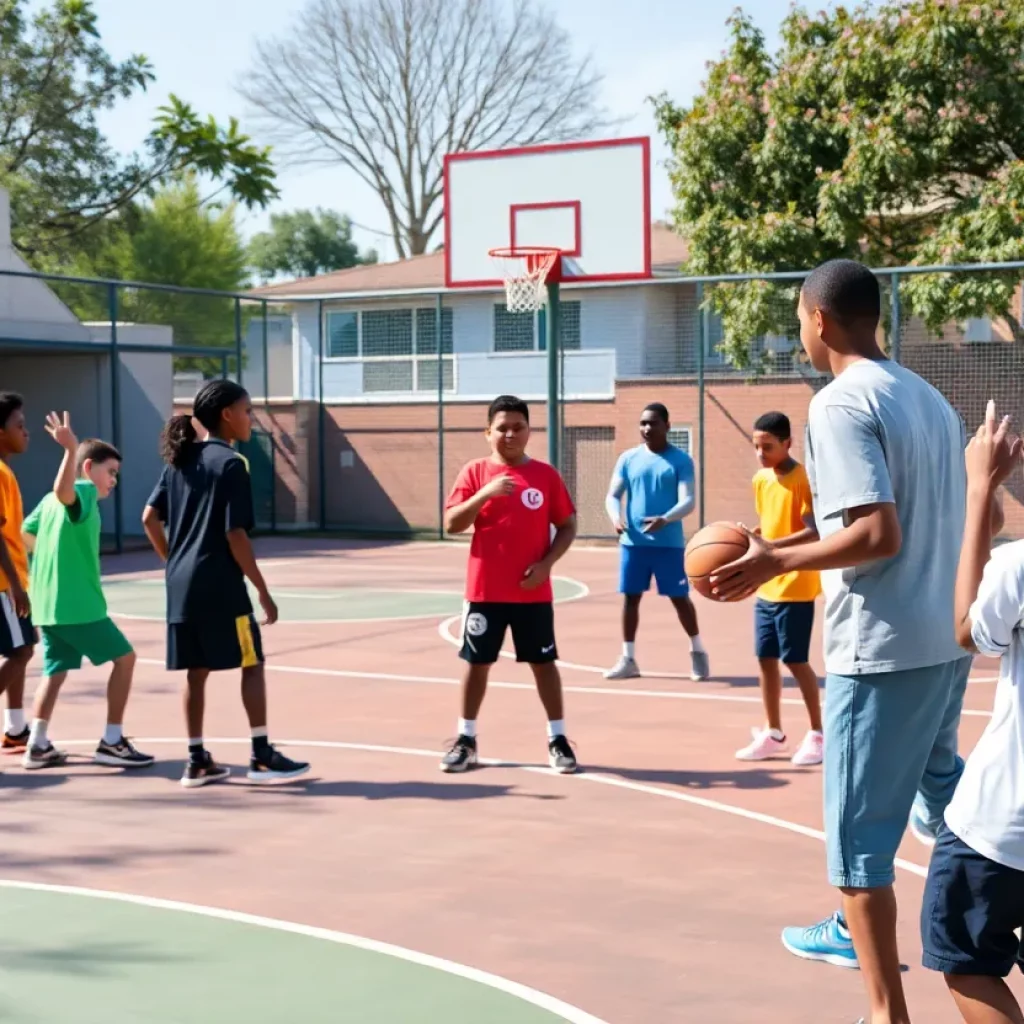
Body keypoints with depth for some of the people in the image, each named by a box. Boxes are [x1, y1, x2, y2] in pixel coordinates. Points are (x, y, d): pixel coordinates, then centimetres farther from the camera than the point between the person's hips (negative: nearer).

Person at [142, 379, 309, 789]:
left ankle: (197, 761, 14)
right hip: (220, 586, -7)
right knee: (252, 664, 3)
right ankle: (262, 756, 5)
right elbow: (235, 534, -15)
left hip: (182, 585, 7)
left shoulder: (179, 460, 11)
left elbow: (149, 518, 10)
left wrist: (174, 562, 18)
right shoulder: (230, 464, -11)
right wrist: (263, 591, -10)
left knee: (196, 671, 11)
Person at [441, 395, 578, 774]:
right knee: (476, 662, 6)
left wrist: (546, 564, -9)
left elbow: (567, 527, 5)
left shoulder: (546, 475, 1)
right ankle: (466, 740, 17)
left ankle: (557, 740, 13)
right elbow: (451, 524, -7)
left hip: (533, 592, 0)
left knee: (543, 662, 5)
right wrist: (484, 494, -21)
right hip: (485, 591, 0)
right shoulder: (475, 472, -1)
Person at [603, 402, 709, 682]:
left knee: (679, 597, 3)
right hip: (633, 542, 3)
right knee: (630, 596, 4)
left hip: (669, 543, -3)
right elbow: (613, 495, 6)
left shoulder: (681, 460, -3)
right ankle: (628, 659, 12)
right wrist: (616, 518, -17)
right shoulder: (628, 458, 6)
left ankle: (698, 651, 21)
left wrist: (664, 519, -30)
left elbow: (688, 501, -11)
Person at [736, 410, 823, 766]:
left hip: (795, 586, -7)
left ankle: (817, 734, 9)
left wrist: (770, 546, -33)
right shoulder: (760, 479, 8)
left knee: (795, 660, -3)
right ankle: (772, 733, 19)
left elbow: (813, 532, -23)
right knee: (765, 658, 8)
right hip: (766, 586, 7)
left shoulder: (804, 479, -14)